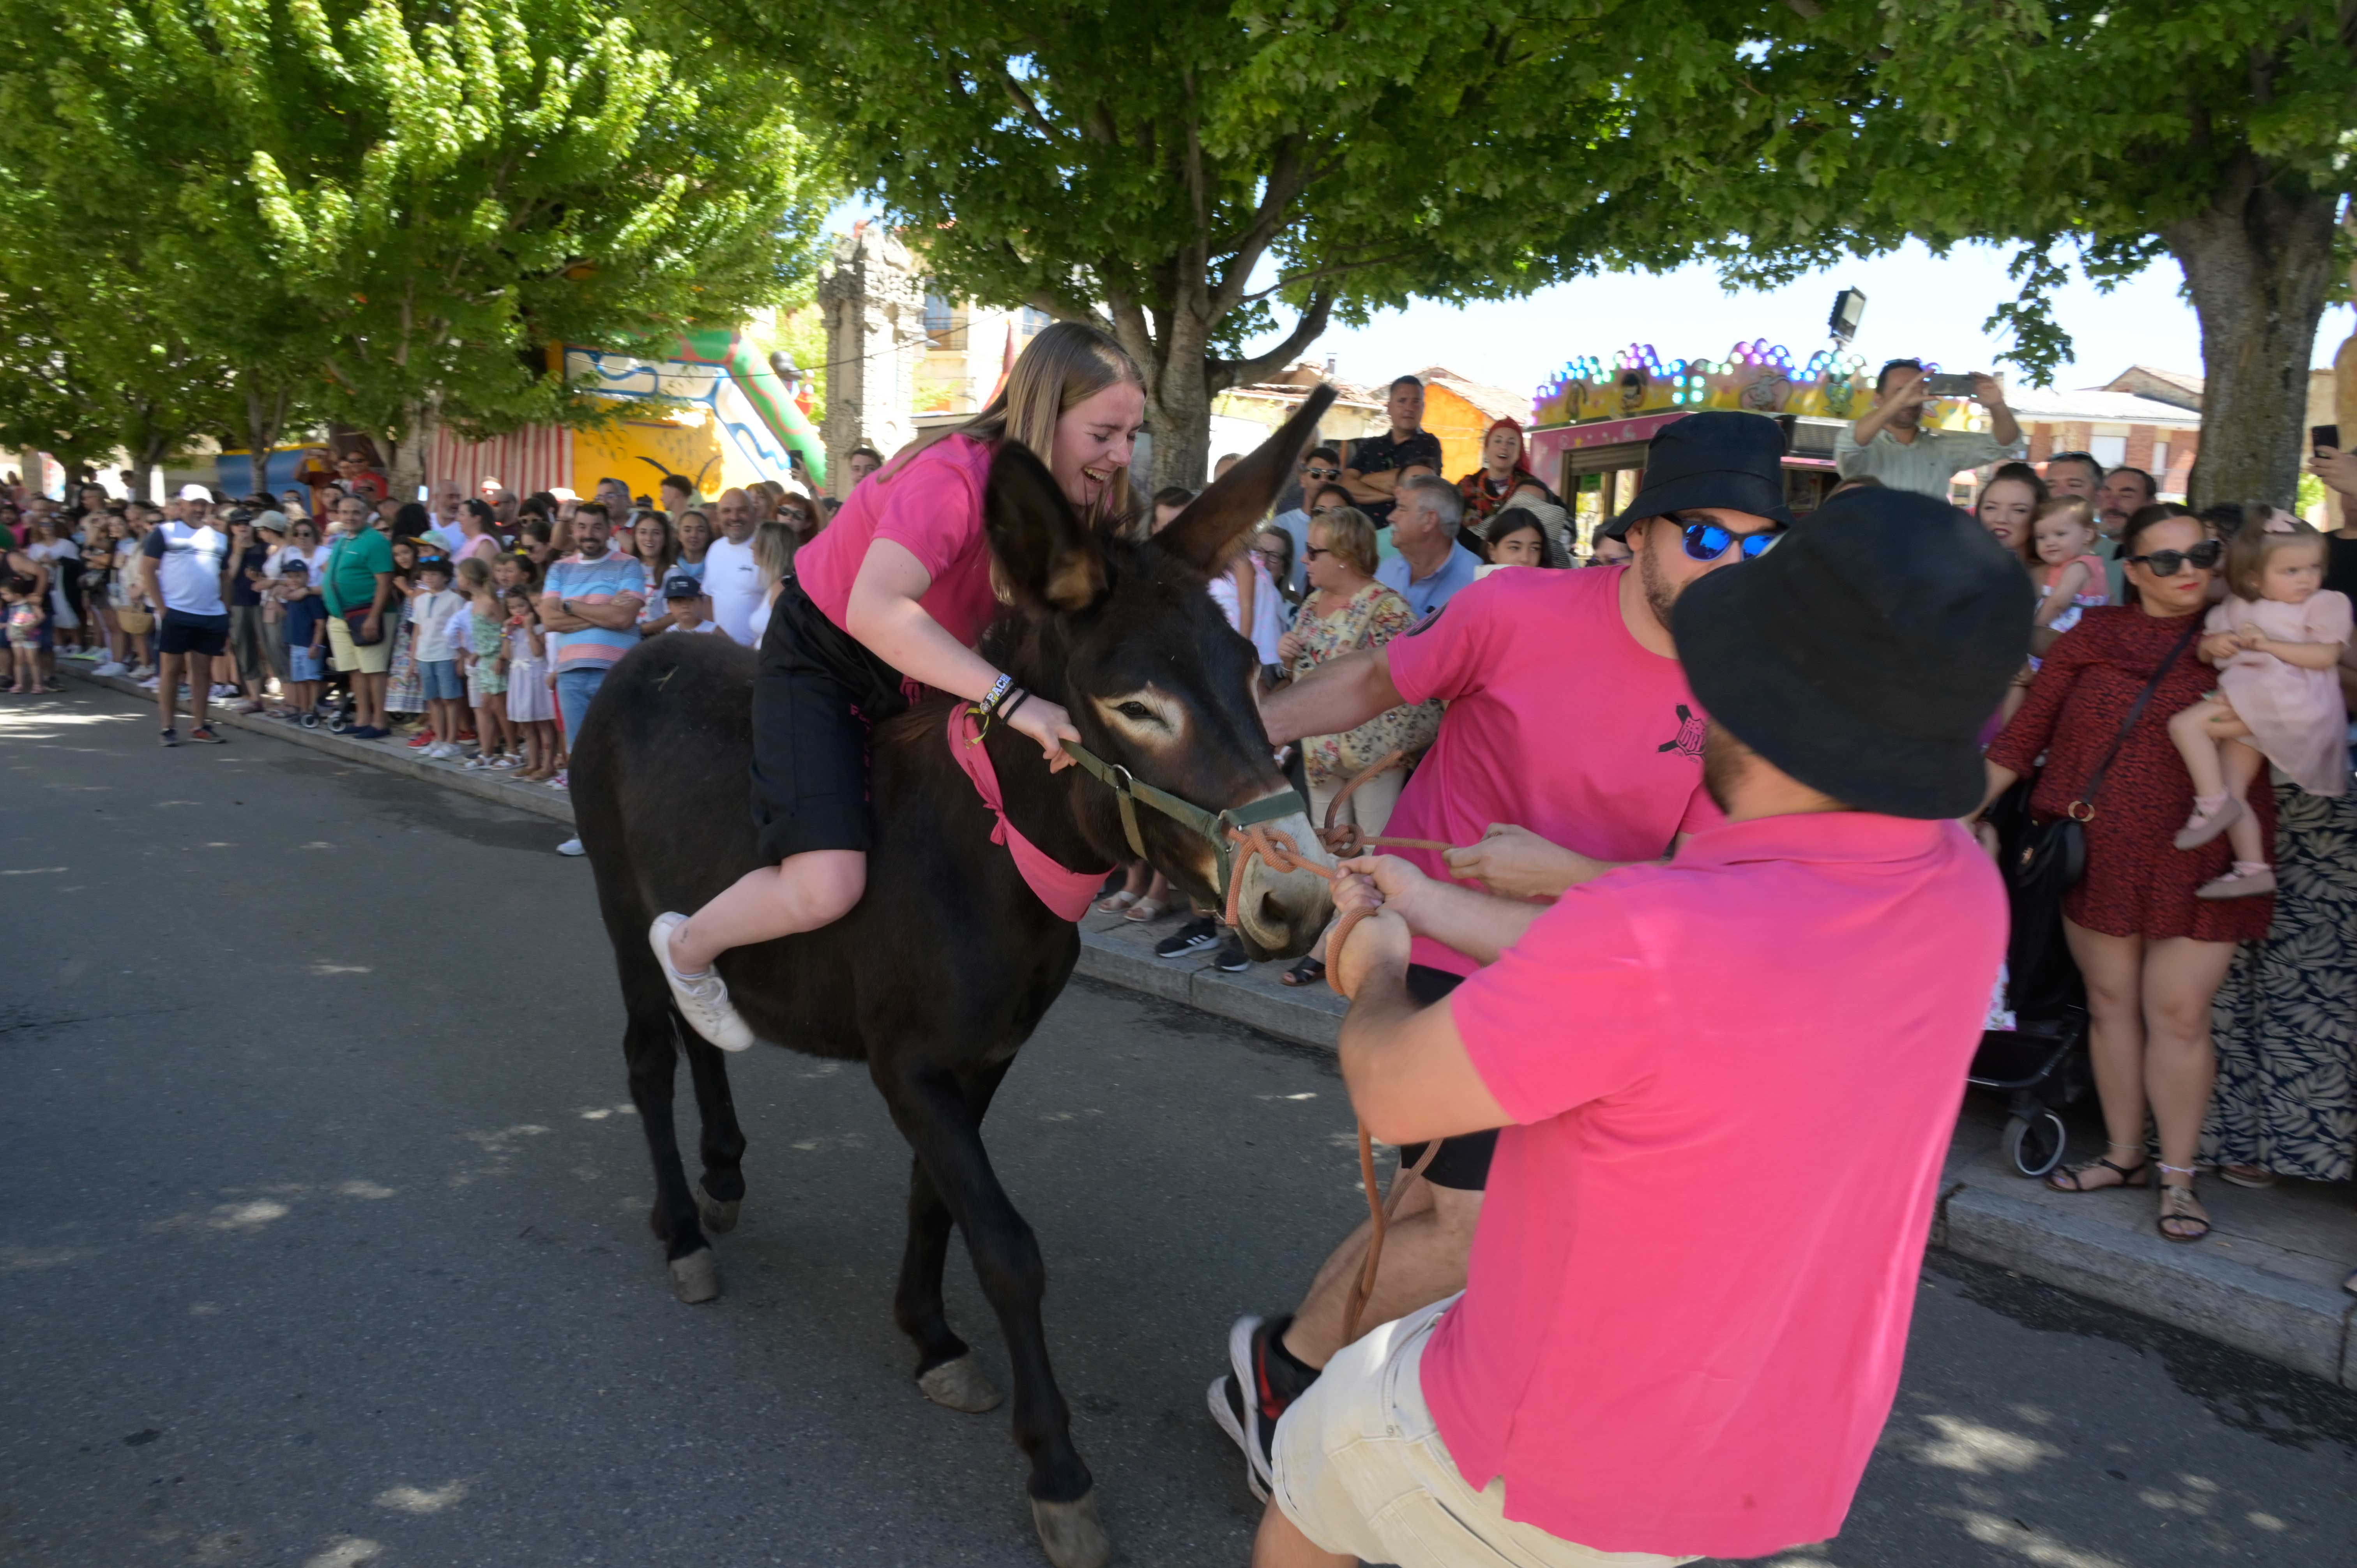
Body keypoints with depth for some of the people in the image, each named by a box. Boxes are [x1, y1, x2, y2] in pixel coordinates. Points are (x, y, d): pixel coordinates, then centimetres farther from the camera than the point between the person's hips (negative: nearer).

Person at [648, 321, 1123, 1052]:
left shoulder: (1066, 497, -7)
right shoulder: (951, 479, -33)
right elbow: (875, 609, -48)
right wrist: (1012, 700, -55)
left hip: (919, 666, 8)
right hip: (820, 656, -8)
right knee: (827, 884, -23)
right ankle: (688, 948, 10)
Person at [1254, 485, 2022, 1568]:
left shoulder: (1646, 933, -36)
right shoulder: (1962, 891, -13)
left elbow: (1391, 1093, -20)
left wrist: (1377, 973, 1)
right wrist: (1434, 906, 8)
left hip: (1553, 1477, -6)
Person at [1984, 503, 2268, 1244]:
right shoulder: (2093, 638, 4)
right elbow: (2023, 737, 3)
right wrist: (1962, 811, -2)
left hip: (2197, 861, -1)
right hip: (2100, 853, 2)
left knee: (2180, 1013, -2)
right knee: (2111, 1002, 9)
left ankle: (2178, 1177, 12)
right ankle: (2125, 1154, 24)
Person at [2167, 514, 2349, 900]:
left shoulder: (2325, 604, 4)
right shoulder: (2237, 609, 18)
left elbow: (2326, 656, -9)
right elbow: (2206, 651, 22)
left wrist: (2268, 644, -13)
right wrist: (2215, 644, -2)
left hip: (2285, 700, -6)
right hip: (2245, 701, 7)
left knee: (2186, 724, -21)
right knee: (2231, 788, 1)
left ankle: (2213, 803, -18)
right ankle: (2253, 867, 2)